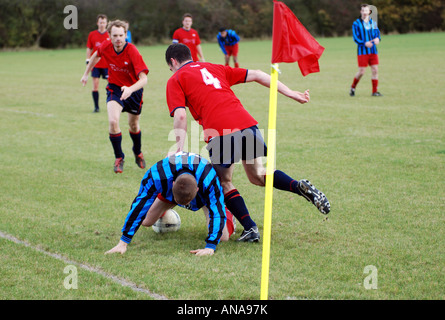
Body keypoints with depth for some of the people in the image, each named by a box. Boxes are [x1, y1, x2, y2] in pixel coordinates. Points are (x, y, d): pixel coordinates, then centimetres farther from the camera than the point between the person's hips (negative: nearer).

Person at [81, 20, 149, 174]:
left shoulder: (132, 52, -29)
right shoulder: (106, 47, -16)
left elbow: (143, 78, -34)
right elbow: (96, 55, 11)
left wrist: (130, 89, -52)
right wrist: (86, 73, 19)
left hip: (133, 89, -1)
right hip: (115, 87, 1)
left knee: (134, 125, 16)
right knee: (113, 121, -22)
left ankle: (137, 152, 48)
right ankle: (119, 158, -4)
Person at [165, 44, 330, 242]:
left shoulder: (175, 80, 13)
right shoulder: (214, 68, 29)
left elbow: (180, 116, -2)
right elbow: (256, 75, 24)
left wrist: (180, 150, 0)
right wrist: (290, 93, 23)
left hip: (219, 132, -5)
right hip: (246, 123, 5)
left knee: (224, 182, 15)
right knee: (257, 175, 21)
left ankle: (250, 229, 5)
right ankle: (299, 186, -2)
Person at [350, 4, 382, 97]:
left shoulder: (373, 23, 13)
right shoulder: (356, 23, -1)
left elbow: (377, 33, 14)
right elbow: (355, 37, -7)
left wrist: (377, 38, -11)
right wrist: (364, 43, -22)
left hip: (373, 51, 4)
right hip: (362, 51, -4)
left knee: (375, 70, -2)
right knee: (361, 72, -7)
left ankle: (375, 91, 4)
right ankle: (352, 88, 15)